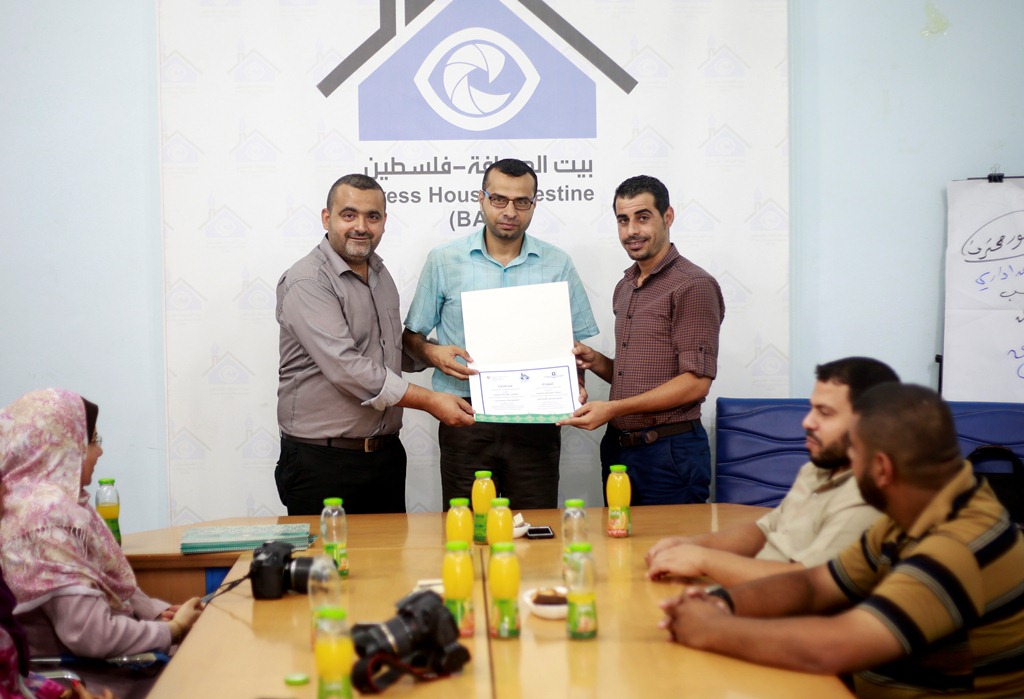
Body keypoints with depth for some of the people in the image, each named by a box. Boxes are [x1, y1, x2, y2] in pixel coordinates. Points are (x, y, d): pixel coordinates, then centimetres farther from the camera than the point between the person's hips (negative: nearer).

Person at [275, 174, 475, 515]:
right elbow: (346, 367, -23)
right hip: (322, 461, -7)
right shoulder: (307, 282, -14)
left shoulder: (381, 274, 13)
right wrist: (430, 401, -20)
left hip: (386, 454, 7)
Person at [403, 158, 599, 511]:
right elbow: (412, 335, 10)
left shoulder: (558, 264, 7)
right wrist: (433, 353, -11)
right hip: (466, 420, 0)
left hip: (536, 420, 1)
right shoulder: (444, 260, 5)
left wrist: (575, 388, -7)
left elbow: (575, 341, 10)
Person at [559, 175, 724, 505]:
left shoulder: (693, 286, -11)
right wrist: (595, 362, 1)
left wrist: (612, 408, -20)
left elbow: (696, 382, -17)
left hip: (669, 452, -7)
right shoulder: (625, 288, 15)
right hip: (618, 447, 8)